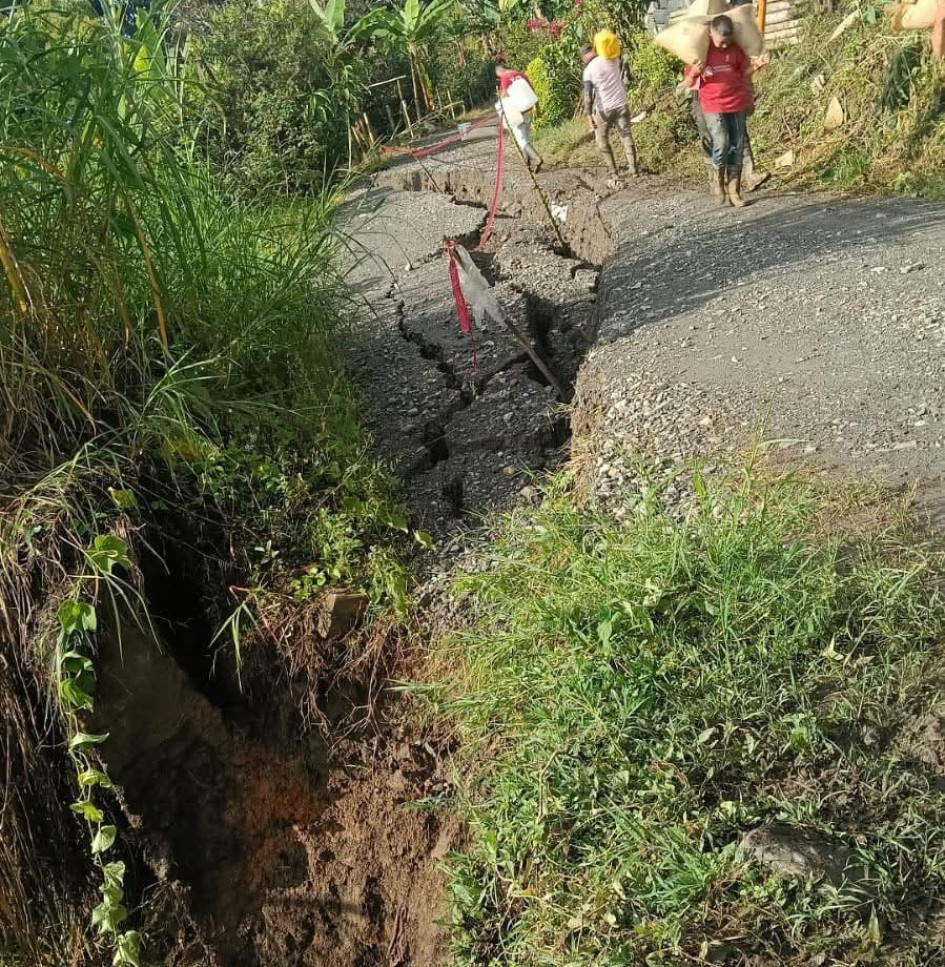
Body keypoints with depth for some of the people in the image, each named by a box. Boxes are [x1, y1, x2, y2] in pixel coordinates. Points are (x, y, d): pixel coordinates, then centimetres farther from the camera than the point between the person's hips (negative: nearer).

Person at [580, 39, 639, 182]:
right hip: (621, 105, 3)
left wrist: (589, 116, -8)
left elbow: (588, 94, -10)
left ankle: (614, 171, 5)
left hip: (604, 108, -3)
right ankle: (634, 169, 4)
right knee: (626, 136, 12)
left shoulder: (589, 69, -6)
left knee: (602, 139, 13)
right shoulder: (613, 59, 3)